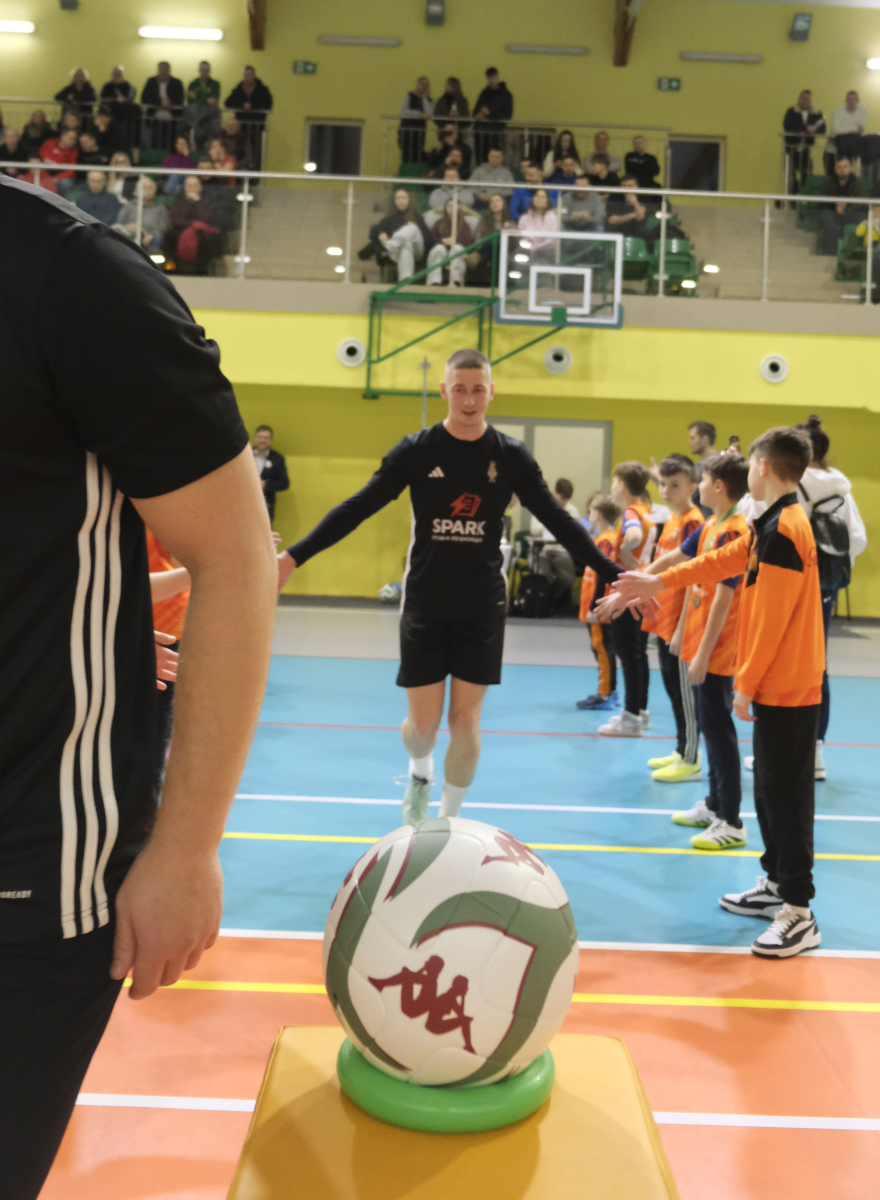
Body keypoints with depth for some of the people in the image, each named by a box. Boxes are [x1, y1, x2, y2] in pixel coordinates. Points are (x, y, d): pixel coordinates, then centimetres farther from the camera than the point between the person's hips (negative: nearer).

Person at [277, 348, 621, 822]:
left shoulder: (510, 456, -2)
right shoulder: (416, 450, -6)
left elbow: (558, 522, 0)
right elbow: (356, 509, -6)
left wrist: (614, 574, -7)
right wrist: (294, 556, -15)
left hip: (482, 608, 1)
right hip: (424, 606, 0)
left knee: (465, 721, 1)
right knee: (422, 723, 2)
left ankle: (448, 819, 23)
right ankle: (419, 772, 38)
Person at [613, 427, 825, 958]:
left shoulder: (784, 530, -19)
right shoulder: (776, 523, 10)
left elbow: (772, 619, -20)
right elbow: (724, 560, 21)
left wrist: (745, 684, -15)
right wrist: (659, 581, 25)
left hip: (786, 686, -10)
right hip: (779, 683, 10)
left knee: (786, 792, -5)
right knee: (772, 787, 17)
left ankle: (799, 914, 1)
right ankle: (777, 882, 30)